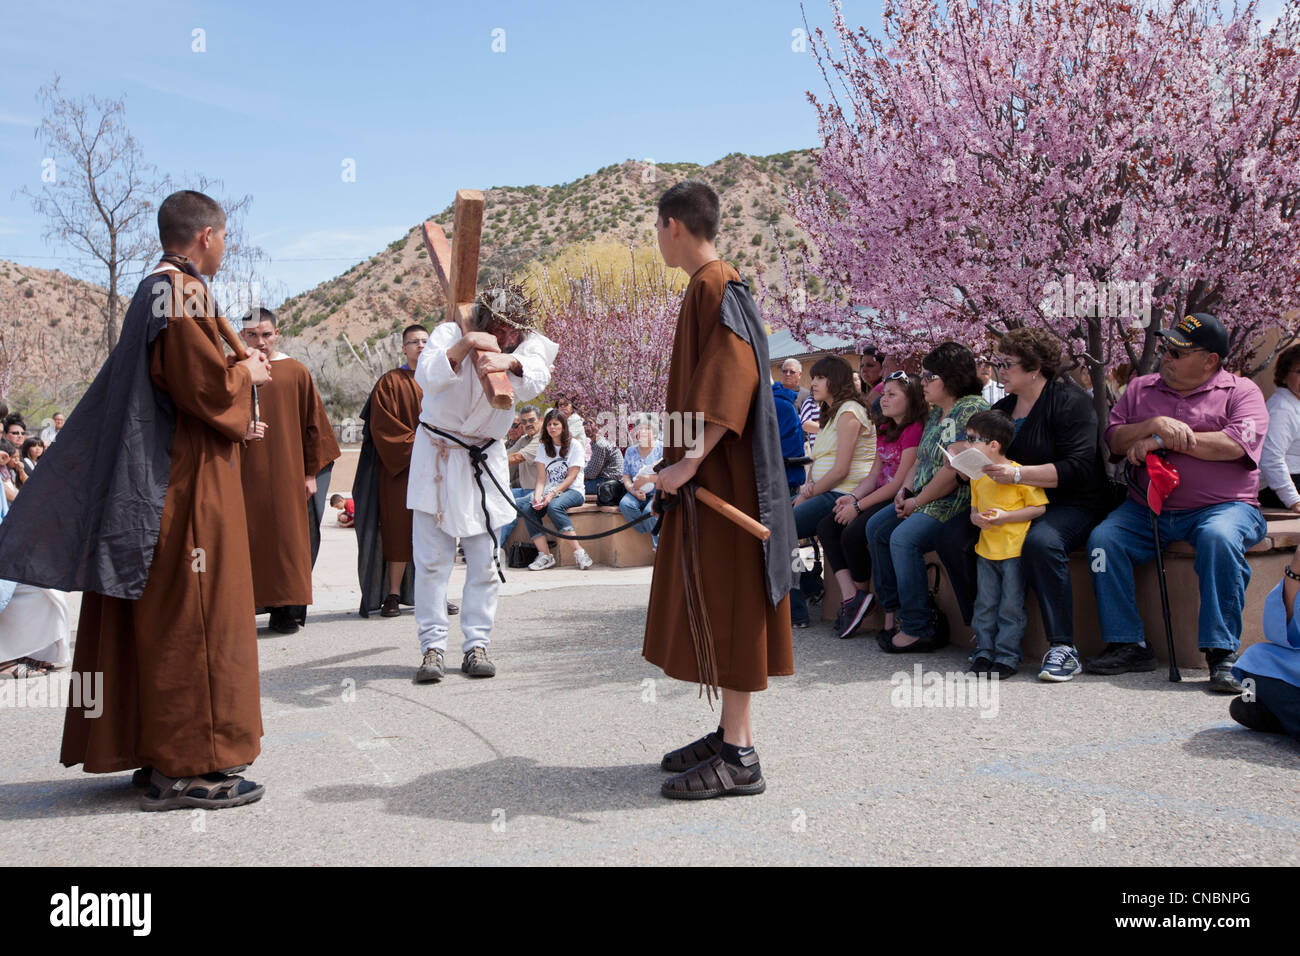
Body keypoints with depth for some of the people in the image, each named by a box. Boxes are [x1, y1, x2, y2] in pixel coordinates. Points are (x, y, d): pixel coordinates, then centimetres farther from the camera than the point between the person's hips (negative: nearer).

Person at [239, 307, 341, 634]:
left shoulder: (295, 372, 4)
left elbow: (312, 424, 6)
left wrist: (310, 472, 3)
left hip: (284, 473, -1)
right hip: (243, 472, 1)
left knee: (285, 537, 0)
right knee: (245, 538, 1)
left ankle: (286, 610, 7)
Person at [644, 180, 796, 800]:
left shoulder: (715, 287, -13)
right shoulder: (710, 288, 19)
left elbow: (735, 376, -26)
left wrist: (690, 460, -29)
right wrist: (683, 457, 24)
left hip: (721, 478, -10)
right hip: (712, 475, 10)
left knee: (726, 606, -8)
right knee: (712, 608, 13)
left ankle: (739, 758, -3)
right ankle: (730, 733, 21)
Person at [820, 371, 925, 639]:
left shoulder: (914, 430, -13)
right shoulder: (884, 430, 17)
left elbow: (899, 483, -17)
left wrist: (858, 507, -16)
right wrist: (852, 497, -3)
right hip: (881, 497, 10)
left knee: (853, 534, -26)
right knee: (826, 527, -7)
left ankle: (861, 593, -1)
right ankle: (851, 596, -12)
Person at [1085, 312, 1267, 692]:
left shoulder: (1241, 391, 4)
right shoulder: (1141, 389, 16)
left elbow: (1237, 444, -14)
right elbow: (1113, 440, 7)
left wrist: (1162, 441, -12)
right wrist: (1155, 425, -13)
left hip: (1222, 506, -4)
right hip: (1148, 508, 4)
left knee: (1218, 539, -36)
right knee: (1103, 540, -22)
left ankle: (1222, 653, -28)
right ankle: (1128, 645, -14)